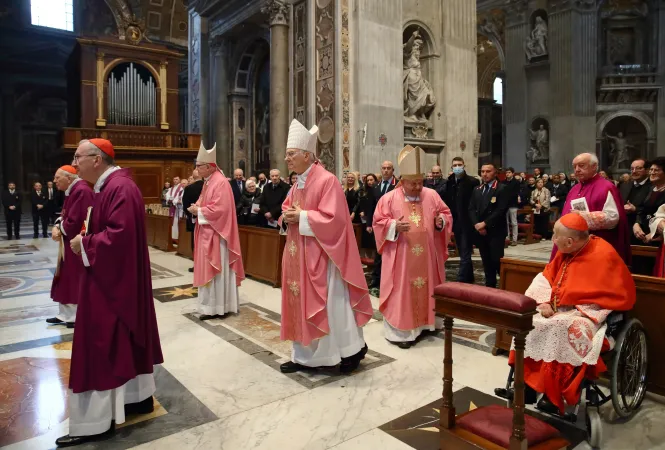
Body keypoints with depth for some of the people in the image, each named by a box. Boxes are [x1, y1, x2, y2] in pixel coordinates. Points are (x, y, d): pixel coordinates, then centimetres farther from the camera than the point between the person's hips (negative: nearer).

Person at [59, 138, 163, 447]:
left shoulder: (120, 188, -20)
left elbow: (120, 234, -28)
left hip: (113, 279, -11)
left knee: (102, 344, -2)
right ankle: (137, 396, 30)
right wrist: (84, 236, 4)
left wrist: (84, 244, -16)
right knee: (121, 340, 17)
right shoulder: (108, 186, 13)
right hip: (110, 276, 11)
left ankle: (96, 421, 10)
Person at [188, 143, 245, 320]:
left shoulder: (220, 182, -18)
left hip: (216, 233, -10)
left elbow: (219, 209, -25)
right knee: (208, 269, 14)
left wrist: (198, 211, -14)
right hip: (206, 232, 10)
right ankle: (213, 304, 23)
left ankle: (217, 307, 7)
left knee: (215, 270, -2)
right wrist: (197, 207, 0)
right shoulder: (208, 181, 13)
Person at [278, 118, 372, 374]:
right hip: (298, 254, 9)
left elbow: (333, 219, -21)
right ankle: (306, 356, 23)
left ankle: (353, 349, 19)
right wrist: (287, 217, -2)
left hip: (319, 255, -9)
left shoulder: (327, 181, -15)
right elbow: (288, 209, 21)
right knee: (302, 302, 12)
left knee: (329, 303, 0)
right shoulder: (298, 183, 12)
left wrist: (301, 217, -18)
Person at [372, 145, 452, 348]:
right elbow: (379, 222, -4)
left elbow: (446, 214, 12)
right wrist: (394, 226, -21)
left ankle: (424, 322, 27)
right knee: (401, 291, 0)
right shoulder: (389, 198, -4)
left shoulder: (432, 195, 5)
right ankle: (399, 330, 6)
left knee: (426, 287, 12)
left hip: (427, 256, 4)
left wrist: (441, 221, -10)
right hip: (400, 257, -3)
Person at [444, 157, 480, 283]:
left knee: (465, 254, -6)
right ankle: (468, 280, 29)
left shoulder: (472, 181, -7)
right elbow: (447, 201, 9)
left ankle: (461, 282, -7)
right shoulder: (449, 182, 7)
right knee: (463, 254, 16)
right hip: (456, 223, 6)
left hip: (467, 223, -6)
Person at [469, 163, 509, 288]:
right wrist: (476, 224, -7)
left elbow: (501, 210, -14)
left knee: (497, 260, -8)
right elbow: (471, 209, 9)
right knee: (486, 261, 11)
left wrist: (485, 223, -16)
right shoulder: (476, 190, 15)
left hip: (495, 231, -5)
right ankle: (490, 285, 19)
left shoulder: (501, 189, -5)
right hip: (480, 231, 6)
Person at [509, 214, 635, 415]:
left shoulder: (603, 255, -18)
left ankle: (553, 395, -22)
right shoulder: (566, 251, 4)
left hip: (589, 313, -7)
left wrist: (561, 299, -19)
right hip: (562, 308, 7)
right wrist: (544, 302, -12)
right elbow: (546, 278, 8)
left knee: (561, 330, -33)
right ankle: (528, 384, -9)